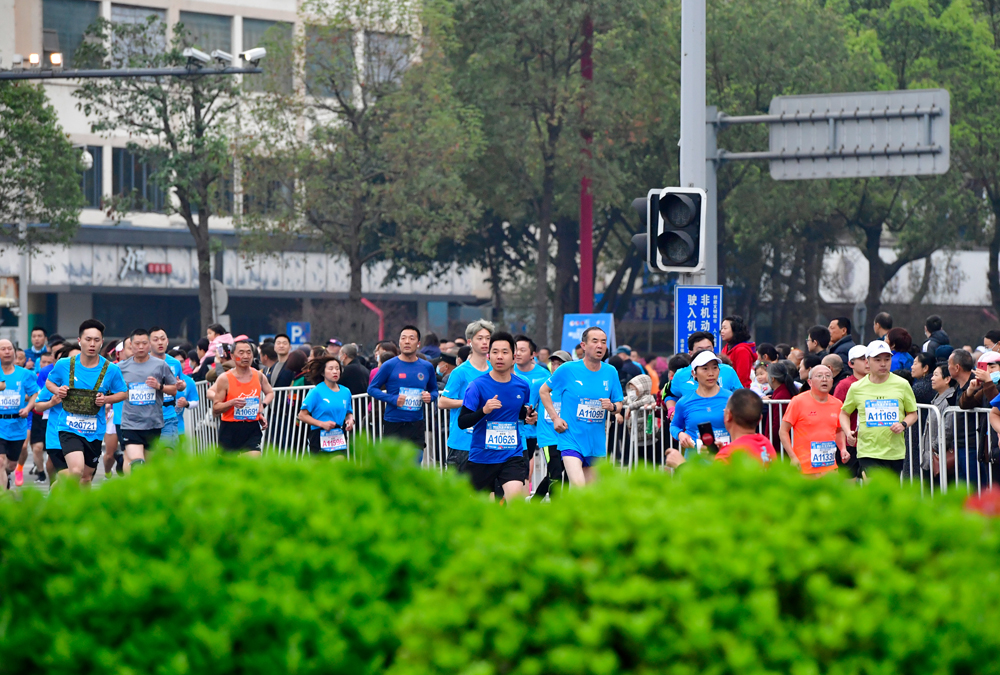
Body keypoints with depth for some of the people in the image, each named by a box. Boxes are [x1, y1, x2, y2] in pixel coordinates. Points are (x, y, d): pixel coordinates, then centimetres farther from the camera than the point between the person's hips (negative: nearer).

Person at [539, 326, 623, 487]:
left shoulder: (610, 373, 4)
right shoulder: (568, 370, -6)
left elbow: (619, 405, 13)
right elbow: (543, 391, 7)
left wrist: (612, 407, -11)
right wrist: (555, 418, -3)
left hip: (597, 442, 5)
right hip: (571, 439, -5)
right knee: (578, 486, -24)